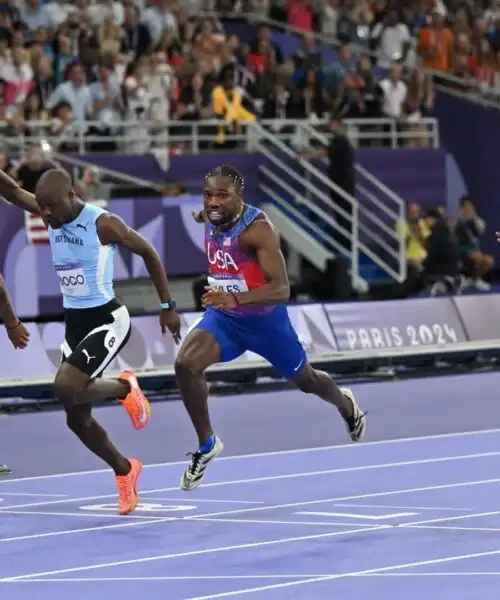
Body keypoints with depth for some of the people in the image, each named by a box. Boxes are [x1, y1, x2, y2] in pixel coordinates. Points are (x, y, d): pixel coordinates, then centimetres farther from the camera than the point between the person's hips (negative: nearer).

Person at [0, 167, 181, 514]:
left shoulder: (103, 223, -18)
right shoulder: (50, 214, -1)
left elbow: (149, 253, -7)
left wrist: (168, 307, -4)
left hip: (107, 320, -7)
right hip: (74, 323, 7)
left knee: (65, 388, -27)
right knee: (77, 419, 9)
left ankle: (125, 389, 2)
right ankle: (125, 471, 32)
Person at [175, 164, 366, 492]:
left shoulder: (257, 228, -32)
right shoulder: (209, 218, -11)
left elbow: (281, 289, -41)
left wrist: (236, 298, -54)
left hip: (265, 317, -4)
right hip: (224, 316, 4)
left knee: (305, 380, 19)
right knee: (186, 364, -23)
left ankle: (346, 404, 55)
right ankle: (207, 443, -5)